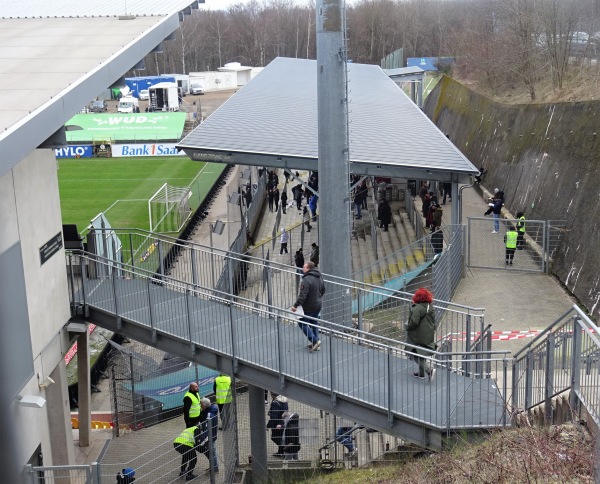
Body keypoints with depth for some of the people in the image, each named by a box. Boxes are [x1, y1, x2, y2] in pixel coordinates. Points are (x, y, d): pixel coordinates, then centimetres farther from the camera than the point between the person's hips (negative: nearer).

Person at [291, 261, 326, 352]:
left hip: (309, 307, -9)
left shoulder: (307, 280, -25)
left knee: (302, 323, 4)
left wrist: (295, 305, -23)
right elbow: (323, 290, 17)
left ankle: (314, 340, -3)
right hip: (318, 305, 9)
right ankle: (315, 343, 24)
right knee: (314, 322, 20)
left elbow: (302, 295, -27)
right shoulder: (319, 277, 5)